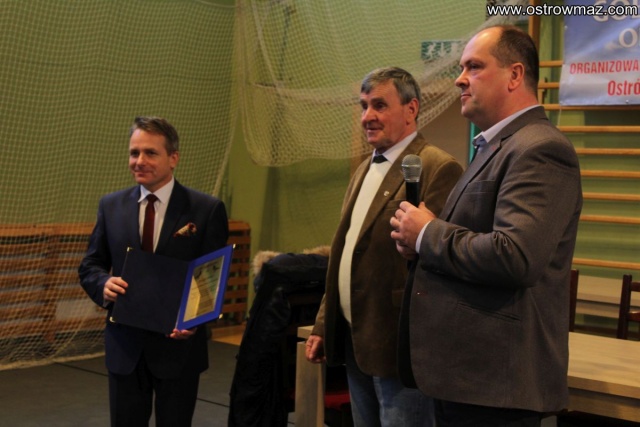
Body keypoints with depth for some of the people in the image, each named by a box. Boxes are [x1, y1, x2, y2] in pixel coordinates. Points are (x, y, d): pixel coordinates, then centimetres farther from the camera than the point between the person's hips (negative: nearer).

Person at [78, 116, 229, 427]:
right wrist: (105, 284, -14)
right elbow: (90, 266, 9)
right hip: (124, 345, 3)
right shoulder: (111, 206, 4)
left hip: (178, 344, -2)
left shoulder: (207, 210, -6)